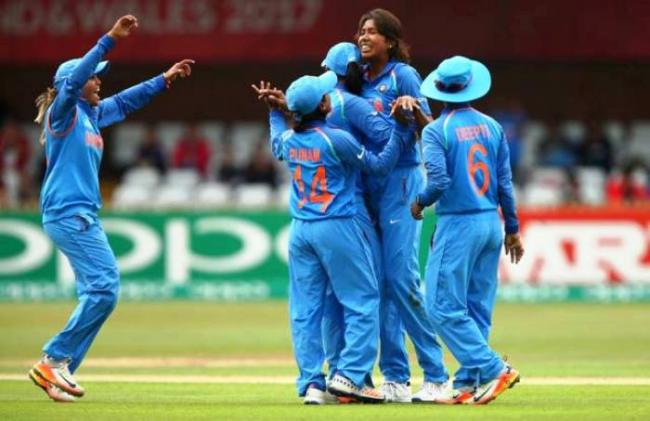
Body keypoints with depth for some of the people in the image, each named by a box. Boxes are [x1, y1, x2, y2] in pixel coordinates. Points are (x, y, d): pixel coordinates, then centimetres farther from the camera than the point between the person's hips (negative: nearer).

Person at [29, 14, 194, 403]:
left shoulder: (92, 114, 18)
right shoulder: (63, 111, -6)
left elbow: (126, 101, 31)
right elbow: (75, 77, -22)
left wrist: (166, 79, 28)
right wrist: (111, 39, -29)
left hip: (82, 215, 10)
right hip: (68, 213, -10)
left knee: (97, 291, 8)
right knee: (105, 286, -17)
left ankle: (59, 369, 6)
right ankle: (55, 360, -14)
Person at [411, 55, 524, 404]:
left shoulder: (436, 130, -10)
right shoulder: (491, 127, 7)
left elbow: (439, 181, -20)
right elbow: (505, 182, 8)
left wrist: (420, 203, 0)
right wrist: (512, 229, 14)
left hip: (458, 224, -6)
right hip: (491, 223, 6)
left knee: (444, 307, -3)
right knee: (477, 307, 10)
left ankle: (492, 369, -12)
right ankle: (468, 383, 10)